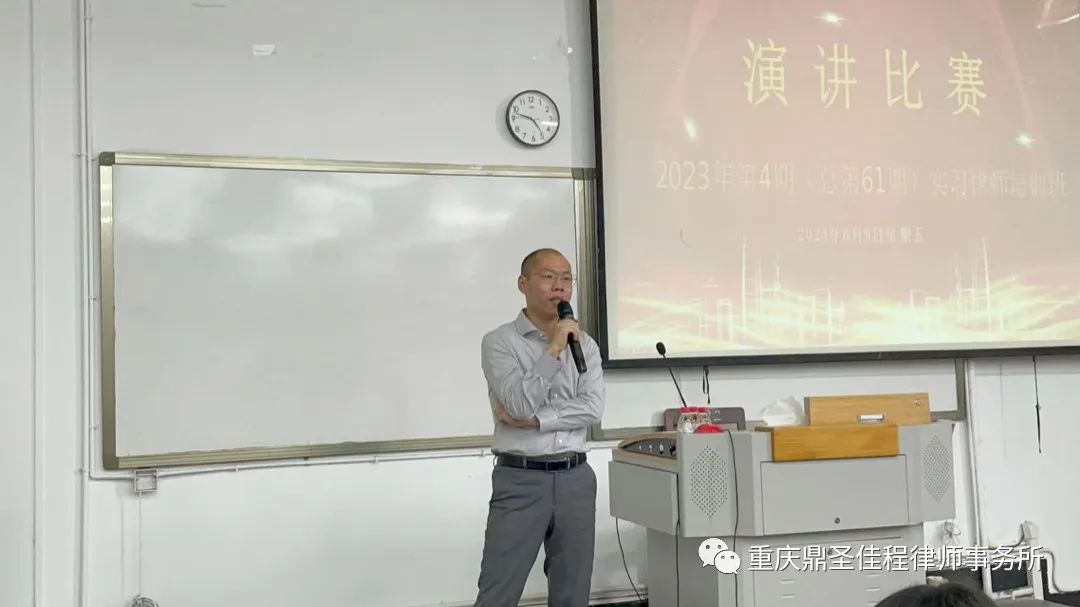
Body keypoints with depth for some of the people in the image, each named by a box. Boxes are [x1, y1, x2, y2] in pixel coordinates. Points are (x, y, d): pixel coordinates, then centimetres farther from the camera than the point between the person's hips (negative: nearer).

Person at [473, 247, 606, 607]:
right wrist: (553, 350, -17)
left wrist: (534, 419, -12)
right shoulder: (499, 341, -4)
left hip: (576, 480, 4)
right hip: (520, 480, -4)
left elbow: (593, 409, -4)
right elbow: (519, 405, -17)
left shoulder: (585, 344, 9)